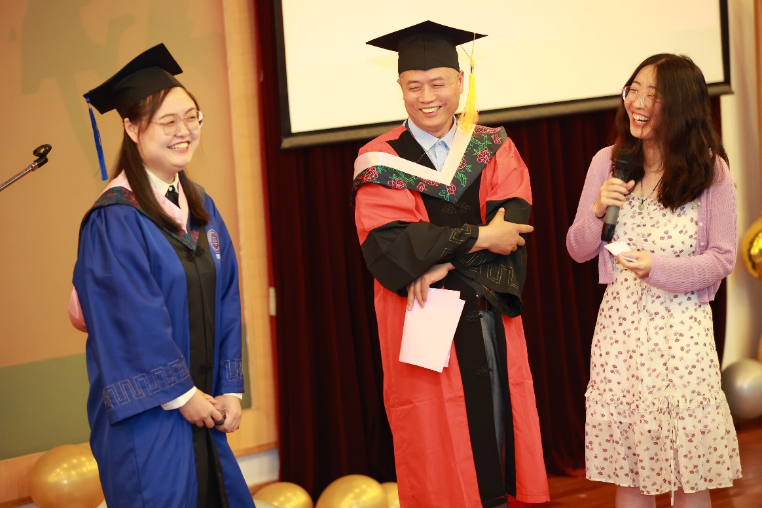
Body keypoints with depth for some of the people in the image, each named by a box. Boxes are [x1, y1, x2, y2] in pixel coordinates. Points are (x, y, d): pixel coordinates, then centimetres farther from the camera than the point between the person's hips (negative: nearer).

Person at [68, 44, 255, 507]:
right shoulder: (116, 219, -14)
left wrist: (229, 390, 2)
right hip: (147, 414, -7)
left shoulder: (200, 206, 9)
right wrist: (182, 395, -12)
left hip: (201, 406, 7)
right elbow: (131, 319, -17)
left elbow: (225, 303, 9)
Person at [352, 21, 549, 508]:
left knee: (497, 429, 5)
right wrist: (478, 238, -16)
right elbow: (388, 243, -13)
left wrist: (447, 259, -20)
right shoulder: (381, 161, 1)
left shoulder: (494, 149, 10)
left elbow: (513, 218, -7)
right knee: (436, 454, 0)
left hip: (492, 320, 3)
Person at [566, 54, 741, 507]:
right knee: (627, 471, 9)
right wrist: (597, 211, -11)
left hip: (682, 325, -2)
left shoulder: (709, 170, -4)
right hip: (621, 323, 3)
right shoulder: (609, 163, 3)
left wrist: (658, 267, -18)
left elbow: (722, 258, -4)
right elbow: (579, 250, 8)